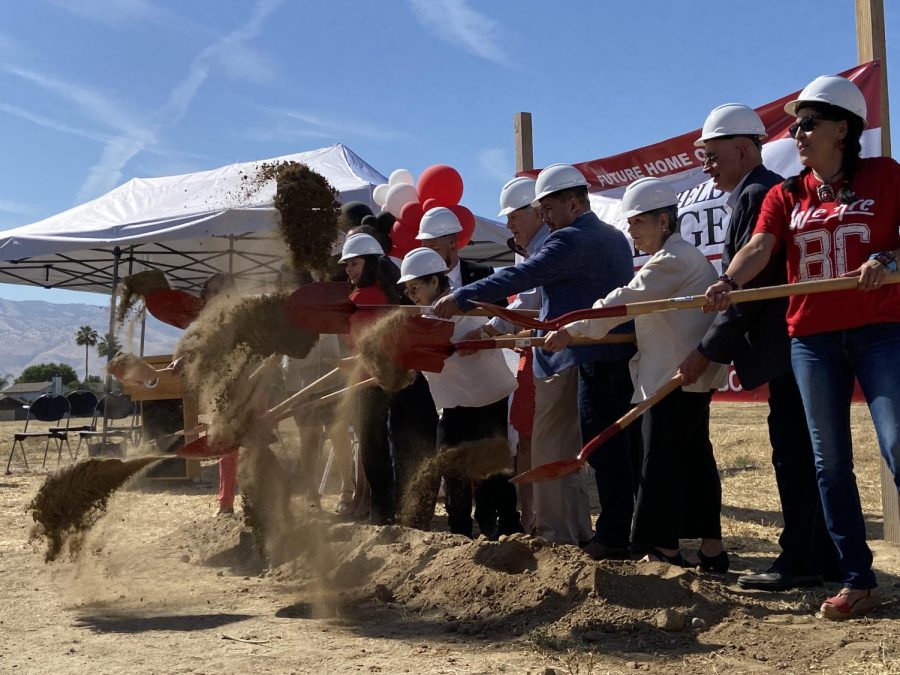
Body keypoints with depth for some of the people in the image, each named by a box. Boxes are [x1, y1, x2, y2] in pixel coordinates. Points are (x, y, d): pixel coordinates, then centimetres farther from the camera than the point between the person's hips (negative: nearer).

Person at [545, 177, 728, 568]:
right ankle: (711, 549, 15)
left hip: (675, 377, -11)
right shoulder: (687, 256, 20)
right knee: (694, 456, 11)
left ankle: (664, 549, -1)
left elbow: (623, 301, -18)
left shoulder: (670, 260, -14)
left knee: (660, 462, -6)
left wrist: (572, 331, -17)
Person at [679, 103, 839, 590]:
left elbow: (749, 286, -18)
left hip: (785, 344, -10)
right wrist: (718, 347, 17)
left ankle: (800, 560, 2)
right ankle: (822, 557, 20)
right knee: (800, 450, 13)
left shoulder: (756, 195, -12)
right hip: (792, 341, 10)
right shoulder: (768, 191, 19)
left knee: (793, 452, -5)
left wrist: (707, 352, -13)